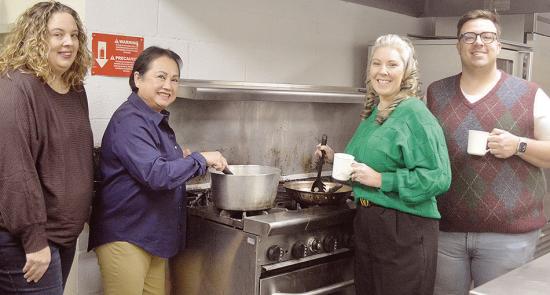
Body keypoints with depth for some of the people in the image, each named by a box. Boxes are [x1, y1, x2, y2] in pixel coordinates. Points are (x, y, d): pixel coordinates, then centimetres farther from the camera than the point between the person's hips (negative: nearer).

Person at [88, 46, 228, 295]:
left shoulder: (157, 120, 13)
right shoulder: (129, 121, -18)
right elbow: (155, 174, -27)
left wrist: (181, 159, 8)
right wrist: (201, 159, -18)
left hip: (153, 236, 9)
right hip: (124, 237, -9)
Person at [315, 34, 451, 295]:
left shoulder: (415, 115, -14)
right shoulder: (372, 113, 11)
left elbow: (438, 178, -21)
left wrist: (380, 180, -23)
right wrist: (336, 159, 8)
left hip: (404, 230, -8)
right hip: (366, 223, 8)